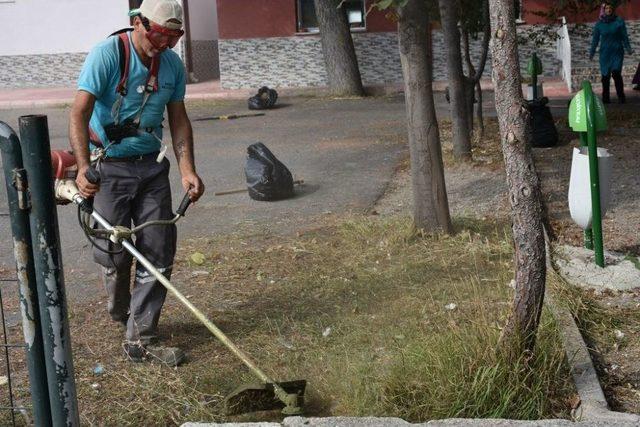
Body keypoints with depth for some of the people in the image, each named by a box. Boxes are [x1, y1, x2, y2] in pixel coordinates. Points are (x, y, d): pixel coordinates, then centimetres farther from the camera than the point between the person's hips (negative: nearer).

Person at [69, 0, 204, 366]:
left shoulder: (173, 64, 2)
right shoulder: (107, 55, -15)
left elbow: (179, 119, 7)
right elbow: (79, 113, -23)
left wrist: (188, 170, -6)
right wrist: (84, 167, -36)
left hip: (152, 166, 5)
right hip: (110, 167, -4)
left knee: (159, 253, -1)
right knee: (115, 252, 4)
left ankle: (141, 338, 7)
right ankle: (121, 316, 34)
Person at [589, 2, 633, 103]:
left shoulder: (619, 21, 0)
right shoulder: (599, 24, 4)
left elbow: (624, 36, 2)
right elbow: (595, 39, 9)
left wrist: (628, 48, -7)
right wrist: (592, 52, 6)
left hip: (617, 52, -2)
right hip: (605, 52, 2)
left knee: (616, 73, -15)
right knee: (605, 75, 3)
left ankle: (621, 97, -6)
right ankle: (605, 98, 12)